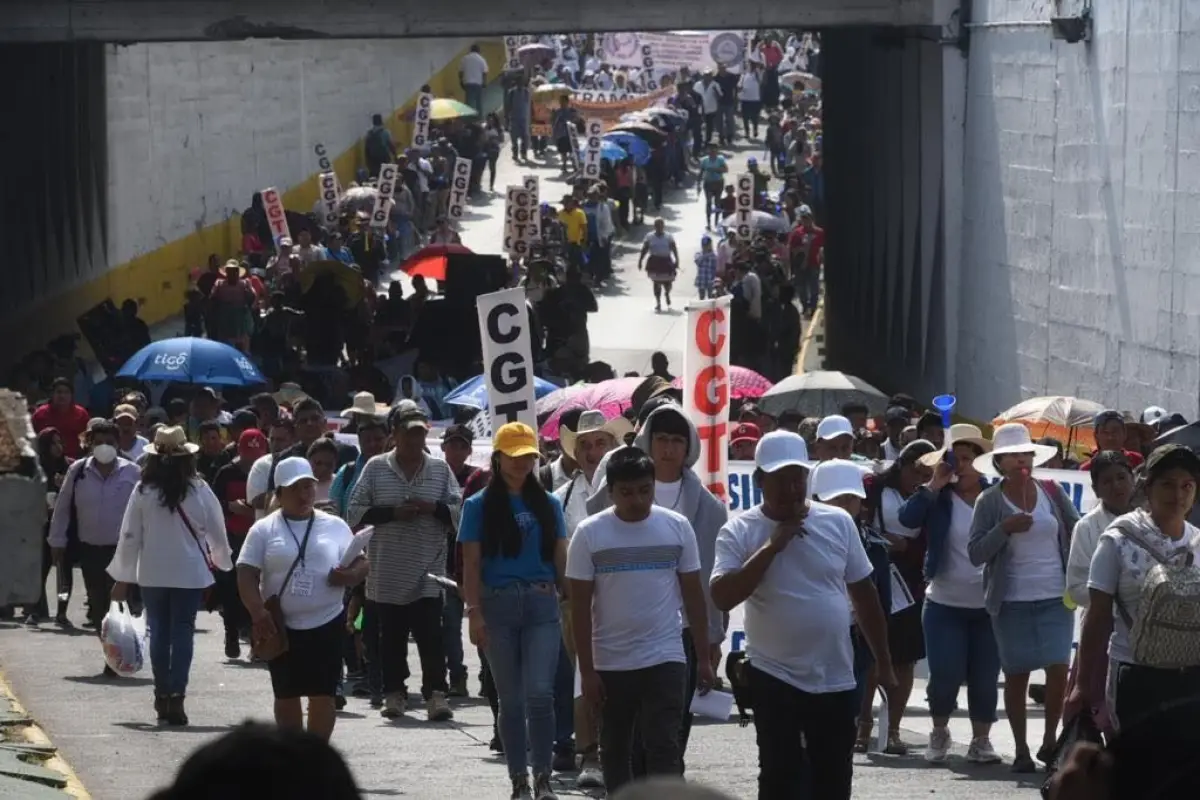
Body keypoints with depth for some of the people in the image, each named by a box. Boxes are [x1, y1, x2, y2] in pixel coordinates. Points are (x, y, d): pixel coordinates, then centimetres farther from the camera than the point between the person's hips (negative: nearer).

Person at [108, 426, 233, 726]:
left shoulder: (143, 491, -5)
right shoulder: (199, 490, -7)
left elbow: (130, 536, -2)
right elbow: (216, 531, 3)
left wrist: (123, 577, 6)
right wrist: (222, 560, 23)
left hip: (152, 573, 1)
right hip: (190, 572, -1)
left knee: (159, 632, 13)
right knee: (183, 631, 1)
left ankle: (162, 696, 17)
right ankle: (176, 698, -8)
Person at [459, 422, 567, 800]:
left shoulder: (548, 504, 10)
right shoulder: (480, 506, 3)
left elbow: (561, 558, 11)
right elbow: (471, 564, 0)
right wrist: (474, 612, -8)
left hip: (542, 603, 1)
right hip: (499, 604, -1)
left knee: (540, 693, -12)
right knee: (511, 698, 5)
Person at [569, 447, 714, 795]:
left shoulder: (677, 527, -2)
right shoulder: (590, 534, -5)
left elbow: (694, 594, 5)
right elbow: (580, 606, -2)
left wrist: (704, 658, 3)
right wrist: (587, 670, -5)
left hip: (665, 659, -1)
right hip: (610, 664, 1)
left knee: (665, 750, -9)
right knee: (616, 750, 12)